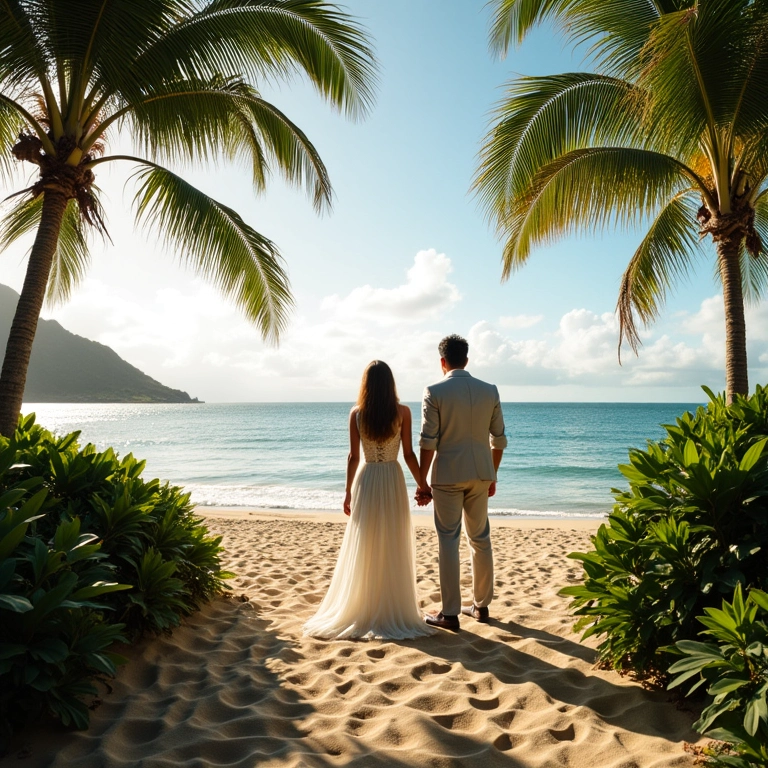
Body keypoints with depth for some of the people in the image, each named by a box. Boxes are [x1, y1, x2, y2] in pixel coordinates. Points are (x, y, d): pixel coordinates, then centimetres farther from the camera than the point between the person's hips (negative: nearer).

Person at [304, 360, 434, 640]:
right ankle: (394, 612, 19)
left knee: (363, 550, 11)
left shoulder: (356, 414, -3)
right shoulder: (403, 412, -6)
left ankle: (361, 610, 22)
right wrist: (423, 486, 7)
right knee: (394, 550, 9)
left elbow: (353, 456, -3)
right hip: (393, 481, -1)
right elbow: (408, 454, -5)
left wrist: (348, 492, 6)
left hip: (366, 481, 1)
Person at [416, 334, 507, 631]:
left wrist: (422, 482, -4)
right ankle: (481, 605, 28)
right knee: (480, 539, 15)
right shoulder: (490, 391, 3)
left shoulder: (435, 392, -9)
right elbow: (499, 440, 5)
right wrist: (492, 476, 16)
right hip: (480, 474, 4)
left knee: (448, 541, 4)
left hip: (447, 475, -4)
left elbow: (428, 442, -12)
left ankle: (450, 614, 11)